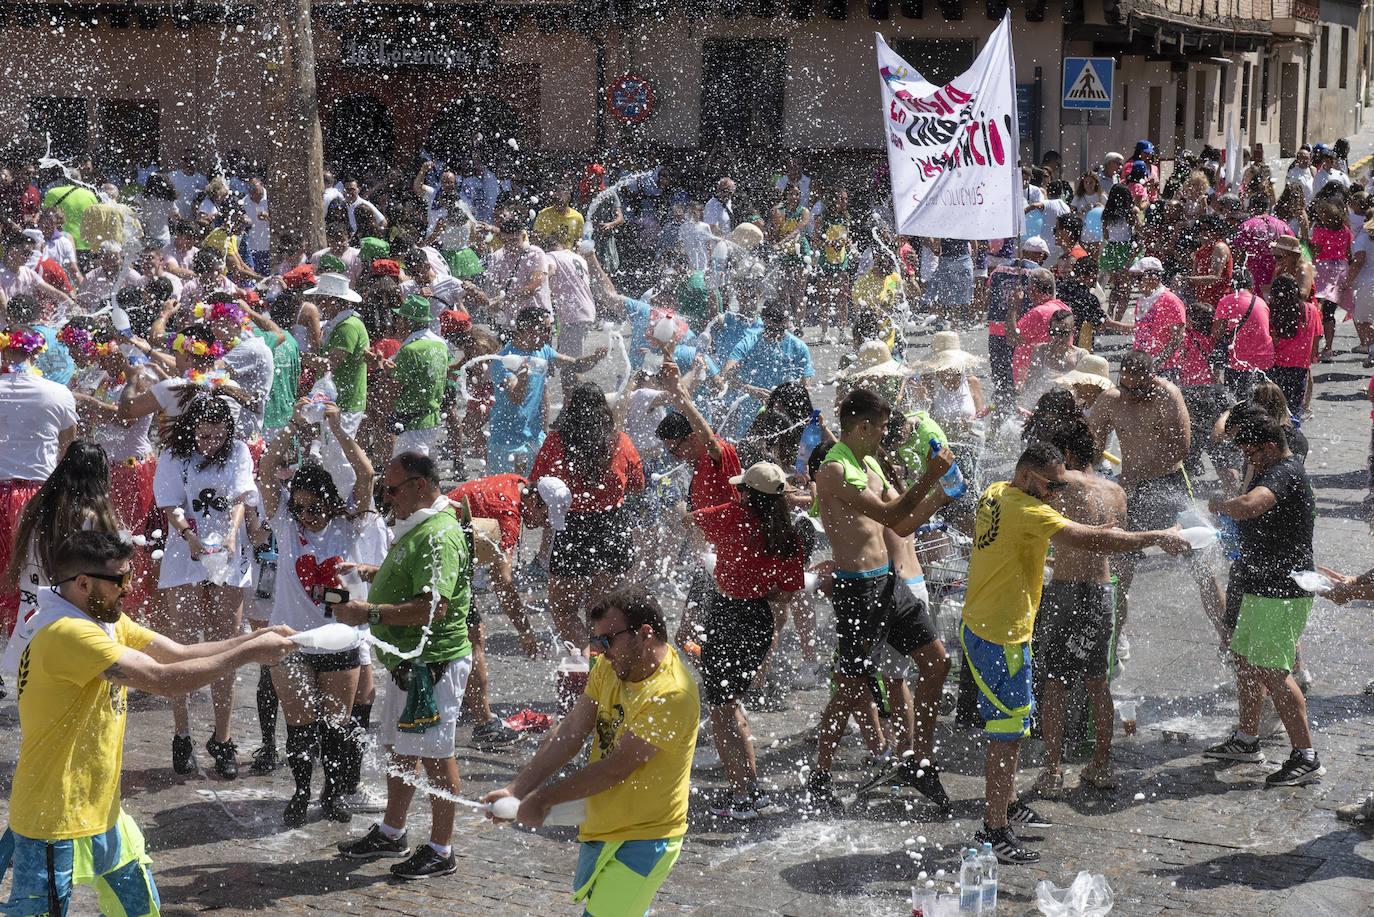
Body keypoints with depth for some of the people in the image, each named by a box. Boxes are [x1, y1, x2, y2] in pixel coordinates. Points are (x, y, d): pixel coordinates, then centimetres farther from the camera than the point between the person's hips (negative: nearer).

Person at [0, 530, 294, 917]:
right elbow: (164, 679, -28)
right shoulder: (66, 634, -25)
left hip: (103, 811, 10)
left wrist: (255, 638, -10)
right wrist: (250, 652, -20)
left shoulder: (109, 622, 7)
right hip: (55, 827, -10)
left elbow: (179, 653, 4)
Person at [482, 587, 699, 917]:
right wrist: (517, 789, -8)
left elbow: (617, 768, -24)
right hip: (599, 829, 9)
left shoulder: (672, 694, -26)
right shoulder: (611, 665, 0)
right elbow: (571, 731, 0)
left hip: (643, 841, -9)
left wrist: (543, 798, -16)